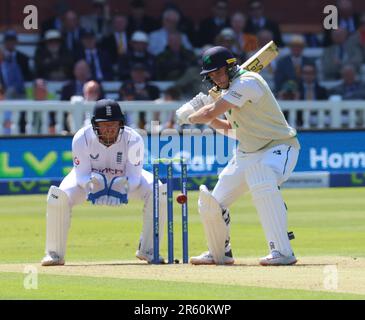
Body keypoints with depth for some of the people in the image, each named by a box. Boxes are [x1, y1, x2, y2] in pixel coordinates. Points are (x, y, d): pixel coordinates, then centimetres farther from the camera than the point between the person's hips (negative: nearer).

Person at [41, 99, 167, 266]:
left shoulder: (133, 139, -29)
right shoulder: (82, 138, -29)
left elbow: (134, 176, -24)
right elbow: (82, 175, -23)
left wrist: (125, 187, -48)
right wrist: (91, 185, -46)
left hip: (124, 179, 1)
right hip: (90, 179, -1)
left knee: (158, 191, -25)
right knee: (57, 196, -28)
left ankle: (147, 250, -9)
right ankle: (54, 253, -10)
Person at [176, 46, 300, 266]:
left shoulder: (247, 83, -22)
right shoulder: (227, 91, 9)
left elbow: (210, 113, -24)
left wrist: (190, 118, -5)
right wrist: (209, 119, 4)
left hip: (278, 147, -9)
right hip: (247, 153, 9)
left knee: (263, 185, -39)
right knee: (211, 203, 6)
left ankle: (283, 252, -38)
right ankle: (220, 253, 29)